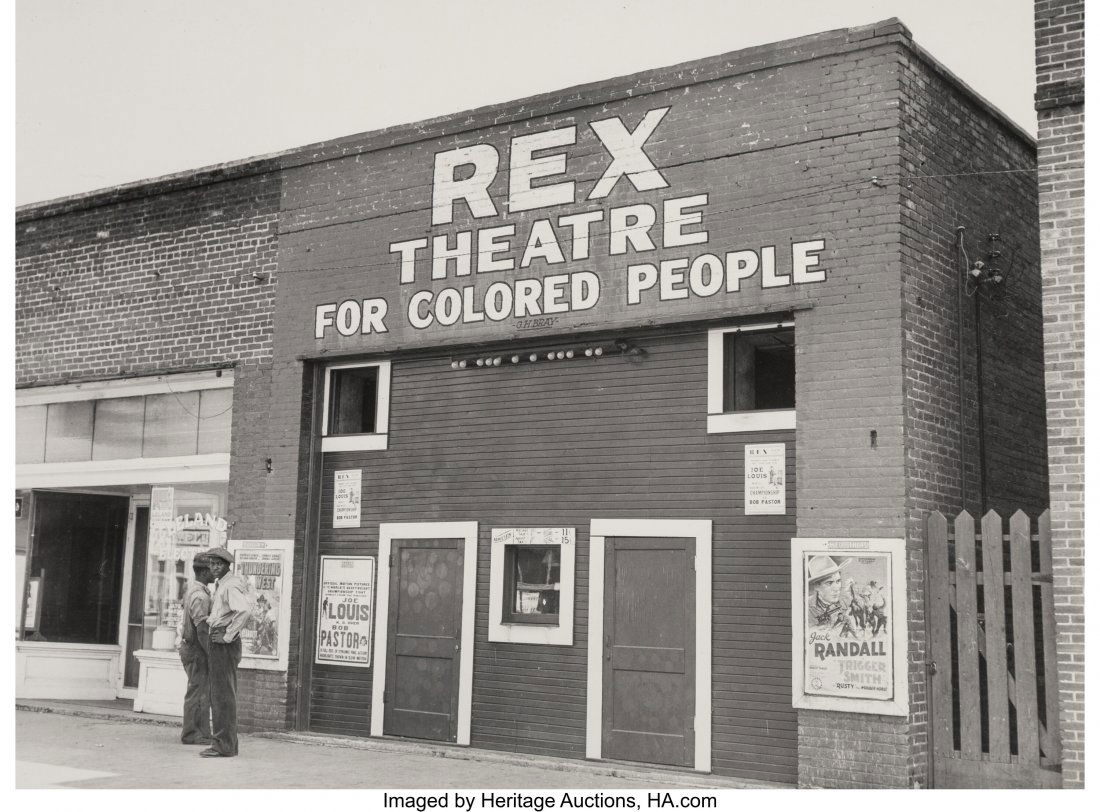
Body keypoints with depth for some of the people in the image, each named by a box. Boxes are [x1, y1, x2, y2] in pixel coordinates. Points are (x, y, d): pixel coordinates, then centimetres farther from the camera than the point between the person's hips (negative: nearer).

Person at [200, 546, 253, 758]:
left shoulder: (231, 586, -14)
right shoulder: (222, 585, 18)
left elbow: (245, 610, -30)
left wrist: (227, 636, -24)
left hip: (224, 645, -10)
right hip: (220, 644, 10)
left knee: (222, 695, -8)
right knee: (223, 695, 12)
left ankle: (223, 745, -7)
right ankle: (227, 743, 16)